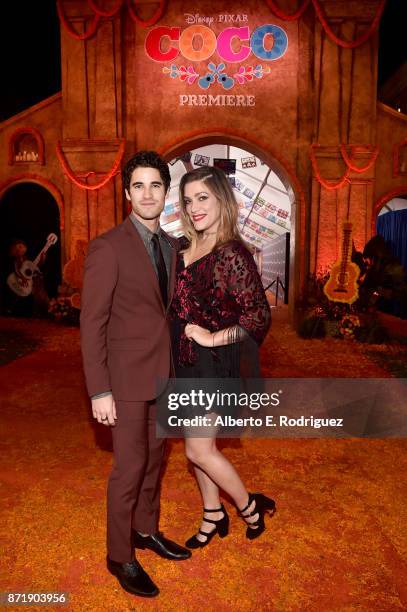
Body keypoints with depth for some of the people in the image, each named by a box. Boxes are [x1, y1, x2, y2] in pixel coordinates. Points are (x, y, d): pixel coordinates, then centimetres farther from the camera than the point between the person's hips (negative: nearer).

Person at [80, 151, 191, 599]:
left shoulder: (170, 245, 8)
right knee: (130, 466, 4)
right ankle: (120, 556, 26)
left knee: (154, 458, 19)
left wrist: (176, 367, 10)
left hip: (164, 373, 7)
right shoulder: (108, 247, -14)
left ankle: (146, 530, 40)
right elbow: (92, 324, -14)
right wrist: (99, 391, -16)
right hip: (128, 376, -6)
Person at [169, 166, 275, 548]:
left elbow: (259, 317, -21)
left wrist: (213, 337, -18)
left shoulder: (232, 254, -18)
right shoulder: (184, 249, 5)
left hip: (213, 362, -7)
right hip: (185, 360, 7)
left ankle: (250, 506, 27)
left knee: (199, 449, 2)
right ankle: (213, 515, 38)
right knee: (200, 445, 17)